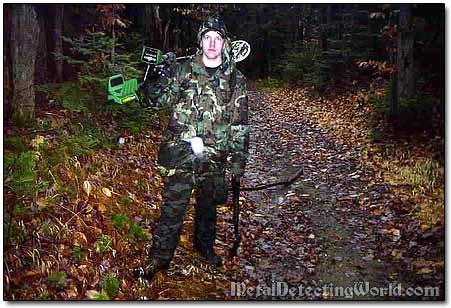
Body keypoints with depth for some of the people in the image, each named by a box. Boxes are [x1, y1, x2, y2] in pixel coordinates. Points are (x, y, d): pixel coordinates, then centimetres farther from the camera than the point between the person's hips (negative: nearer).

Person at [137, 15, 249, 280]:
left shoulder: (236, 80, 2)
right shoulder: (182, 70, 1)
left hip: (214, 158, 2)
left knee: (208, 204, 19)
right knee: (173, 207, 1)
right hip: (180, 153, -1)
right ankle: (161, 256, 16)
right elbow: (162, 99, -3)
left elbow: (240, 125, 3)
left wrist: (239, 162, 1)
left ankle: (205, 245, 41)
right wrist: (151, 82, -24)